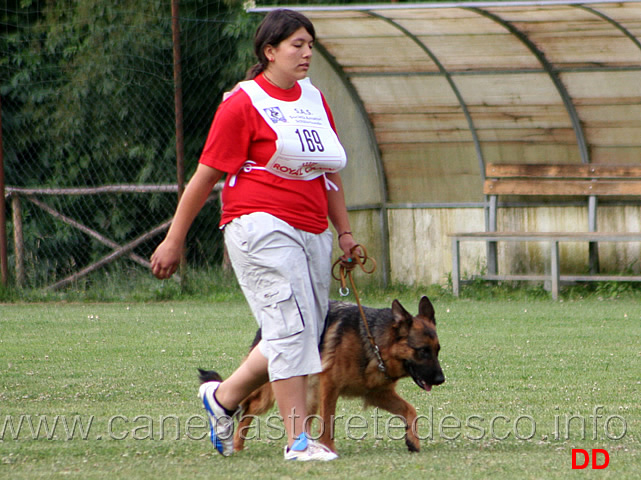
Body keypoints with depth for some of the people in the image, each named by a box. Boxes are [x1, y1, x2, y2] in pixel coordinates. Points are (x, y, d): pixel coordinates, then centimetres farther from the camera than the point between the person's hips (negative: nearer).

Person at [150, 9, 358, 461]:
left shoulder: (315, 100, 17)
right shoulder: (243, 104, -5)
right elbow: (206, 175, -3)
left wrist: (344, 232, 20)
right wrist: (173, 241, -1)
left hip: (312, 233, 8)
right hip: (261, 228, -8)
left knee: (302, 337, 7)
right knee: (291, 327, -15)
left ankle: (224, 397, 26)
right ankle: (299, 438, -14)